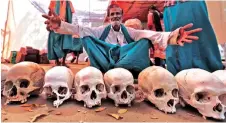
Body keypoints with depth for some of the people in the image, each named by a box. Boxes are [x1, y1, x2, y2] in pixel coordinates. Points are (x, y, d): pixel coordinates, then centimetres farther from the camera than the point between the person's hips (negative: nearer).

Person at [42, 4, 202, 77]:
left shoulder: (129, 31, 8)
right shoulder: (102, 30, 8)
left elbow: (149, 35, -11)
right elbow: (81, 29, -7)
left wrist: (171, 36, -30)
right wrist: (60, 25, -26)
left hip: (127, 63, 1)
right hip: (104, 63, 0)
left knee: (145, 40, -19)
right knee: (87, 38, -18)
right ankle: (110, 71, -28)